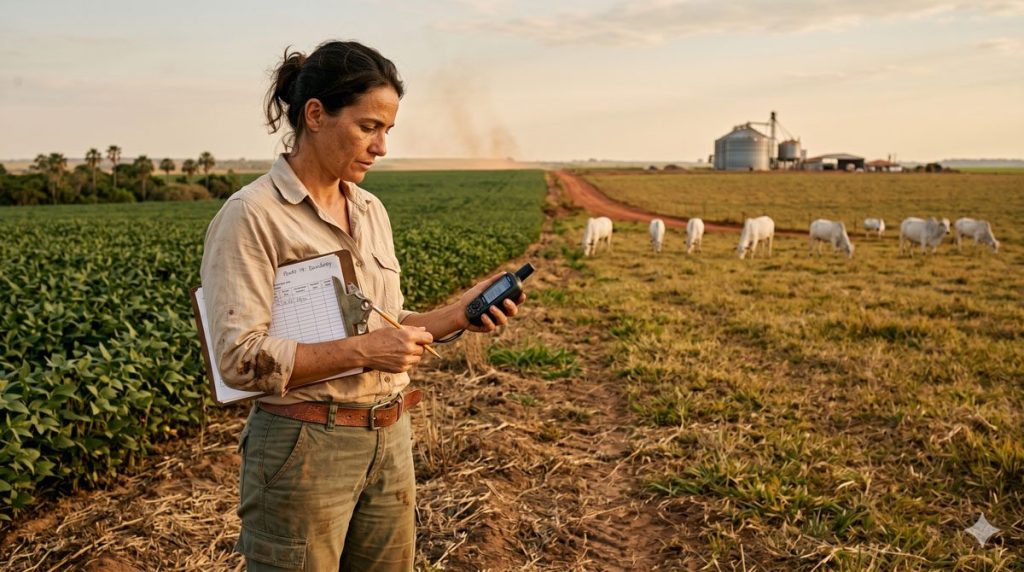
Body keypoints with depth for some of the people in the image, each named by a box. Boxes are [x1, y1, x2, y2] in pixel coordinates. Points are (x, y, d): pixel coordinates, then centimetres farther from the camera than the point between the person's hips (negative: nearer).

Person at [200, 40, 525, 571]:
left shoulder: (371, 210, 8)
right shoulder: (251, 215, -13)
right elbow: (241, 359, -18)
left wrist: (458, 314, -2)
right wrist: (362, 351, -23)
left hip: (389, 442, 7)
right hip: (305, 448, -6)